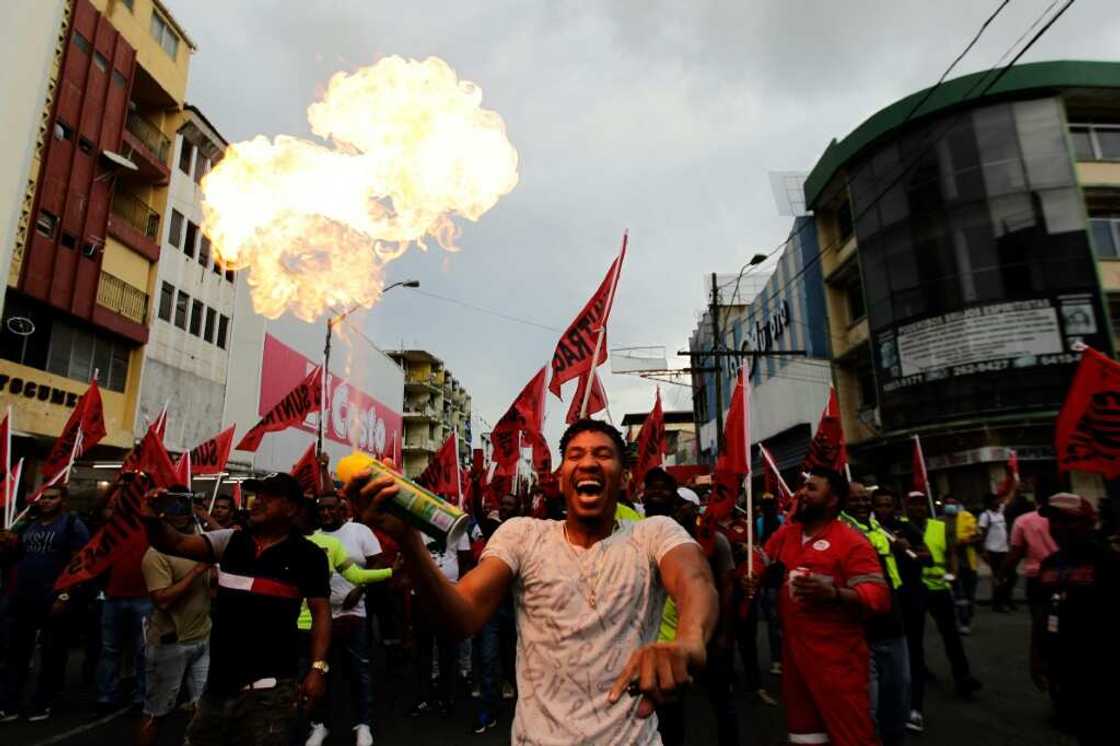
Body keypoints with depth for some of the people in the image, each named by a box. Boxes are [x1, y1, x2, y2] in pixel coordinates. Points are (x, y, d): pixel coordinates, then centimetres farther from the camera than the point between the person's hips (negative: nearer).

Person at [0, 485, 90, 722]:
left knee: (52, 656, 6)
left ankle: (42, 705, 21)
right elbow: (20, 556, 25)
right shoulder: (30, 524, 14)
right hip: (23, 600, 7)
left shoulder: (73, 525, -8)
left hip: (55, 602, -6)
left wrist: (66, 596, -20)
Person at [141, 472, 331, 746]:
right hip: (219, 682, 5)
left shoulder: (307, 555, -8)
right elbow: (176, 544, -3)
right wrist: (153, 520, -22)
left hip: (269, 687, -5)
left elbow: (321, 612, -7)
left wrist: (318, 667, -15)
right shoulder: (230, 541, 5)